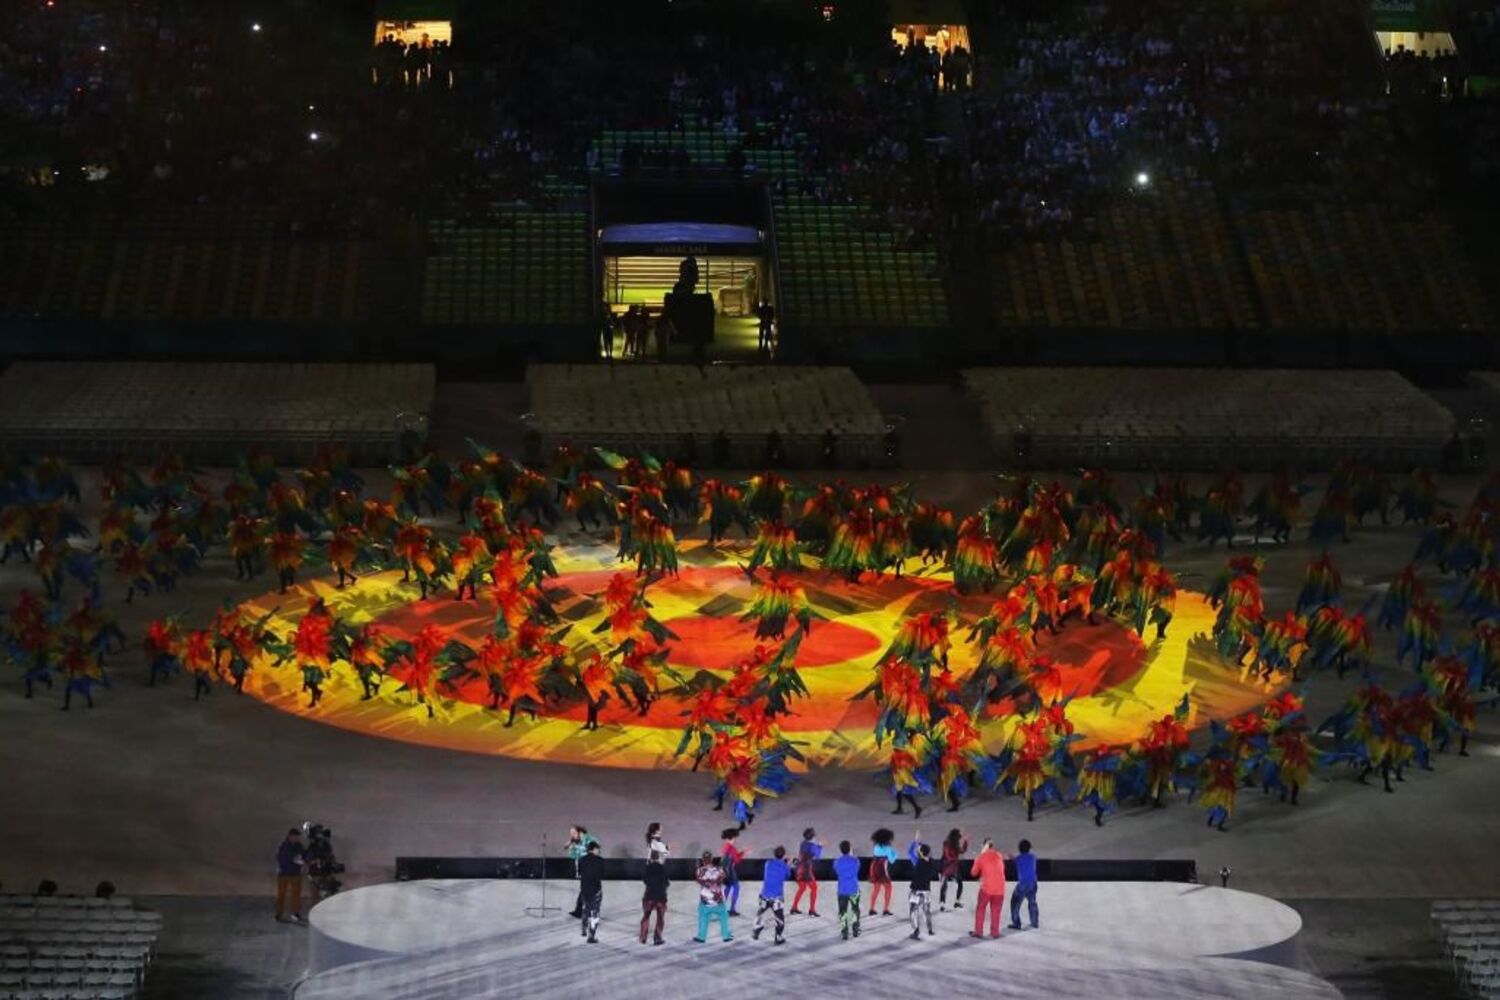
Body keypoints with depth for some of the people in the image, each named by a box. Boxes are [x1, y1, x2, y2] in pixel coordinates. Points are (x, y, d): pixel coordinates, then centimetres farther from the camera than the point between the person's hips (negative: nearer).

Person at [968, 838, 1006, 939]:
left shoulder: (981, 857, -2)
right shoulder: (999, 856, 6)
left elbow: (973, 872, 7)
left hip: (986, 887, -2)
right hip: (999, 888, 2)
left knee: (980, 909, 11)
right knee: (995, 910, 13)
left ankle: (978, 932, 10)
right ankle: (995, 932, 14)